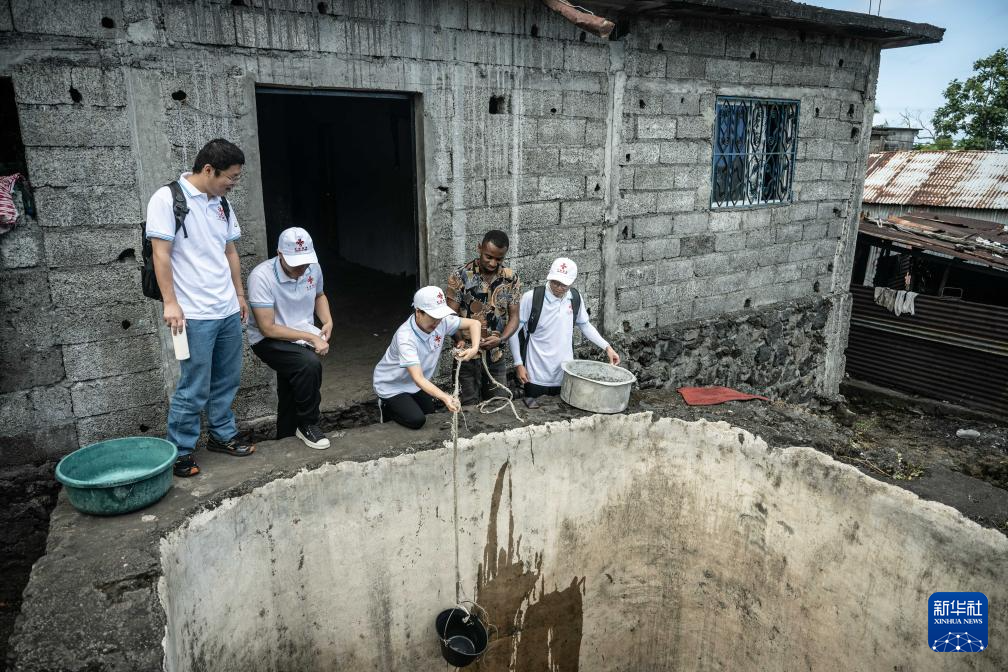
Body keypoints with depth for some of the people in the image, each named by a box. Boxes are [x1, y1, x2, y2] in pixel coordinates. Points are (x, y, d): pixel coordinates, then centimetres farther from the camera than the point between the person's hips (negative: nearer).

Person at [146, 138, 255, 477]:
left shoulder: (221, 203, 11)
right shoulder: (167, 199, -10)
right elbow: (161, 253, -13)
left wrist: (239, 294, 19)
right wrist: (170, 303, -15)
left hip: (228, 310, 7)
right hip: (195, 314, -7)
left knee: (227, 380, 14)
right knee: (194, 388, -1)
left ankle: (222, 435, 29)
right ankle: (180, 451, 14)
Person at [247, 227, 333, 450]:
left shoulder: (313, 268, -5)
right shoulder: (262, 277, -24)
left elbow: (319, 295, 19)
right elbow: (268, 328, -23)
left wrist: (328, 321, 0)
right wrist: (311, 337, -22)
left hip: (303, 339, 6)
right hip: (269, 340, -6)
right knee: (310, 364, -28)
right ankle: (307, 425, -9)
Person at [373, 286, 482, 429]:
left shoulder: (442, 321, -19)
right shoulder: (405, 337, -37)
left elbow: (474, 323, -9)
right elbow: (418, 378, -42)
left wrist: (474, 349, -28)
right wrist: (445, 397, -55)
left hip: (414, 385, 7)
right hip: (392, 386, -7)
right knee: (417, 420, -19)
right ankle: (388, 408, 11)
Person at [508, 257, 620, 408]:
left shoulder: (575, 298, 0)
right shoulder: (531, 297, -13)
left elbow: (585, 325, 15)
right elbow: (514, 330, -7)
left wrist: (607, 347, 7)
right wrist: (518, 364, -9)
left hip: (565, 374, 4)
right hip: (536, 376, -4)